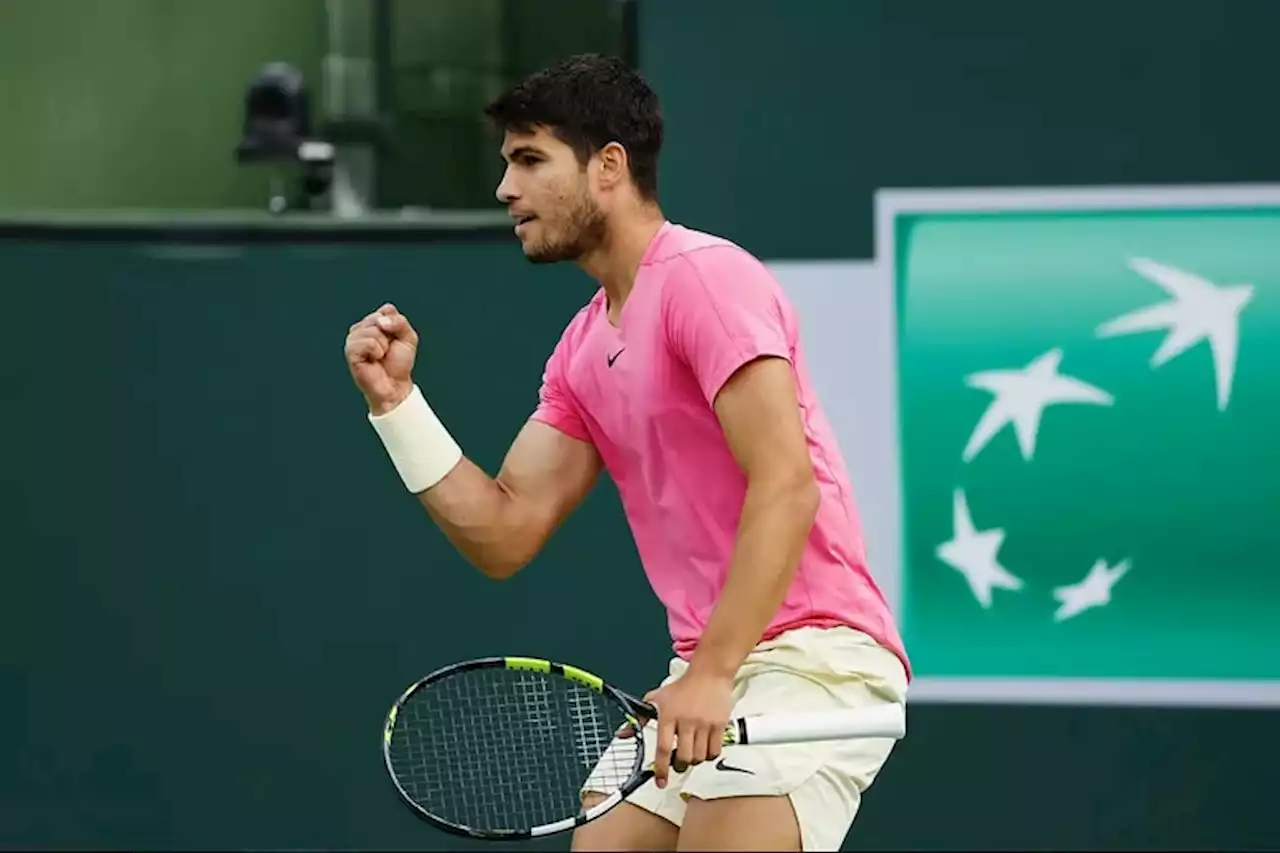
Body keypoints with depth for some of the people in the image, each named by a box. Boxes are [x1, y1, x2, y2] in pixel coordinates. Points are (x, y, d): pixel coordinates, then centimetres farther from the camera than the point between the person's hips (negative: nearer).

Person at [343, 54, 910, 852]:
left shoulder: (704, 276, -12)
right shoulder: (584, 348, 16)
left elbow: (786, 487, -21)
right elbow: (505, 534, 13)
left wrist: (710, 674, -26)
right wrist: (395, 398, 4)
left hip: (811, 657, -10)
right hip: (709, 672, 10)